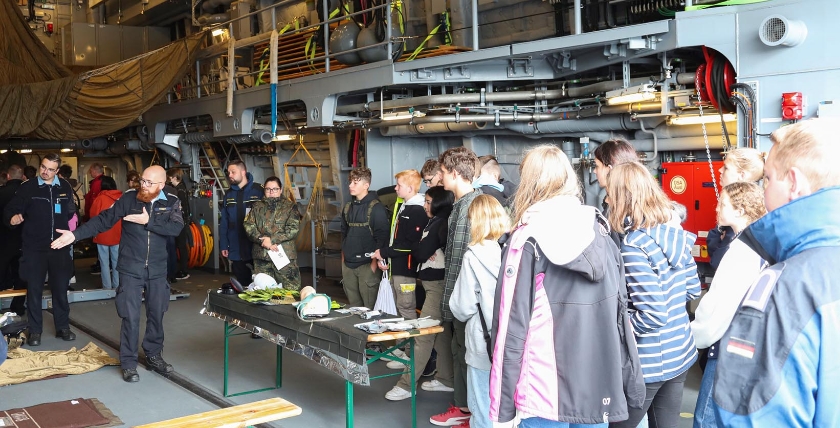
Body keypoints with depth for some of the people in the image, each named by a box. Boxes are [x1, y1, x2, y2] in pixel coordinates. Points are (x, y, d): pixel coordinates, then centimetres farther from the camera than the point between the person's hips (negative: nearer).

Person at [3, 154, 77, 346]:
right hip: (34, 248, -2)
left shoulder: (65, 187, 6)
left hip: (59, 246, 2)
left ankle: (63, 327, 21)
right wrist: (13, 217, -28)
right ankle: (35, 330, 15)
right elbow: (10, 209, -8)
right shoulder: (27, 187, -3)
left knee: (60, 289, 10)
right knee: (34, 290, 4)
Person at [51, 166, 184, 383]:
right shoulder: (129, 198, -4)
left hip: (157, 270, 2)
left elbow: (176, 228, -17)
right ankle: (128, 363, 9)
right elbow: (104, 219, -4)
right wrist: (75, 234, -11)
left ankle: (153, 356, 28)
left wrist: (148, 221, -21)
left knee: (156, 314, 12)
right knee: (130, 316, -2)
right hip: (131, 269, -2)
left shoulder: (172, 202, -3)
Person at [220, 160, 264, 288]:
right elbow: (224, 222, 8)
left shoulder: (258, 191, -6)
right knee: (242, 283, 13)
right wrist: (223, 245, 4)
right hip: (236, 250, 4)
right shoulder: (229, 194, 9)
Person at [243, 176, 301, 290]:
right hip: (261, 256, 3)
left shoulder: (290, 207, 5)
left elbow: (293, 229, -6)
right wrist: (263, 240, -13)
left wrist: (272, 239, -14)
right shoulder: (257, 207, 15)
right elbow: (249, 226, 3)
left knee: (290, 290, -5)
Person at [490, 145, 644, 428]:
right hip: (599, 391, 4)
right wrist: (631, 388, 13)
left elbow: (511, 327, -11)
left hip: (544, 394, -4)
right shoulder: (602, 236, 4)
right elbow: (621, 318, 5)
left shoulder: (527, 240, -9)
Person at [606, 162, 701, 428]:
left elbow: (652, 316, -23)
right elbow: (693, 290, 12)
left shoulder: (633, 245, -21)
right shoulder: (676, 233, 1)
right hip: (680, 352, 7)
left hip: (649, 363, -7)